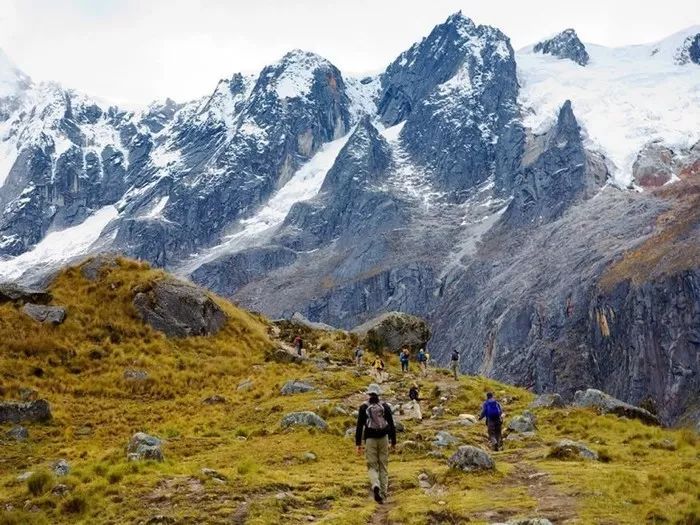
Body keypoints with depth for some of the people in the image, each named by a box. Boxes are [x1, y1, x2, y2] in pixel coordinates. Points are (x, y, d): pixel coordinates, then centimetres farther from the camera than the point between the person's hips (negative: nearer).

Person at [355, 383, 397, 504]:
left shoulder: (364, 407, -2)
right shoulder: (385, 407, 1)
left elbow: (359, 426, -4)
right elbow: (391, 425, 2)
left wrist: (358, 443, -1)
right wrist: (393, 441, 10)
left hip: (370, 439, -1)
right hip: (383, 438, 1)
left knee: (372, 466, 4)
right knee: (383, 466, 12)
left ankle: (376, 486, -24)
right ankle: (383, 493, 12)